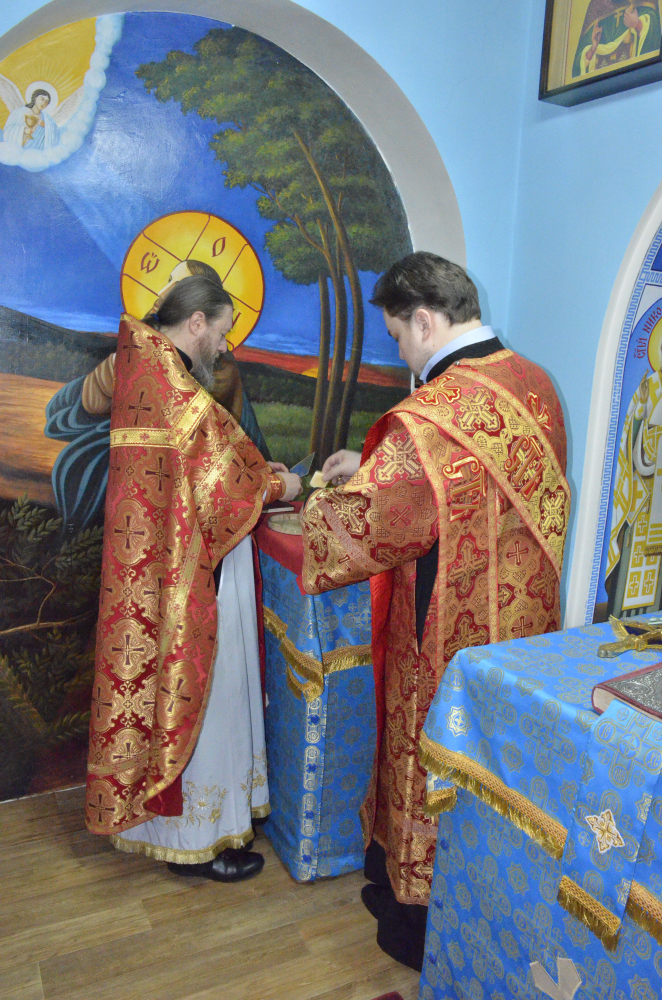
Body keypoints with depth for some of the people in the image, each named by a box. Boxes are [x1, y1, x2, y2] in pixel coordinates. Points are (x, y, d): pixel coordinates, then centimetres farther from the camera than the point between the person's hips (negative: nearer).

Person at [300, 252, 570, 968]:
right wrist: (370, 466, 12)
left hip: (449, 637, -8)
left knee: (431, 762, 13)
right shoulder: (533, 385, -1)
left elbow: (363, 523, -20)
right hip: (525, 620, 8)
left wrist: (311, 504, 2)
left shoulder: (430, 418, -28)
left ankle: (423, 926, 35)